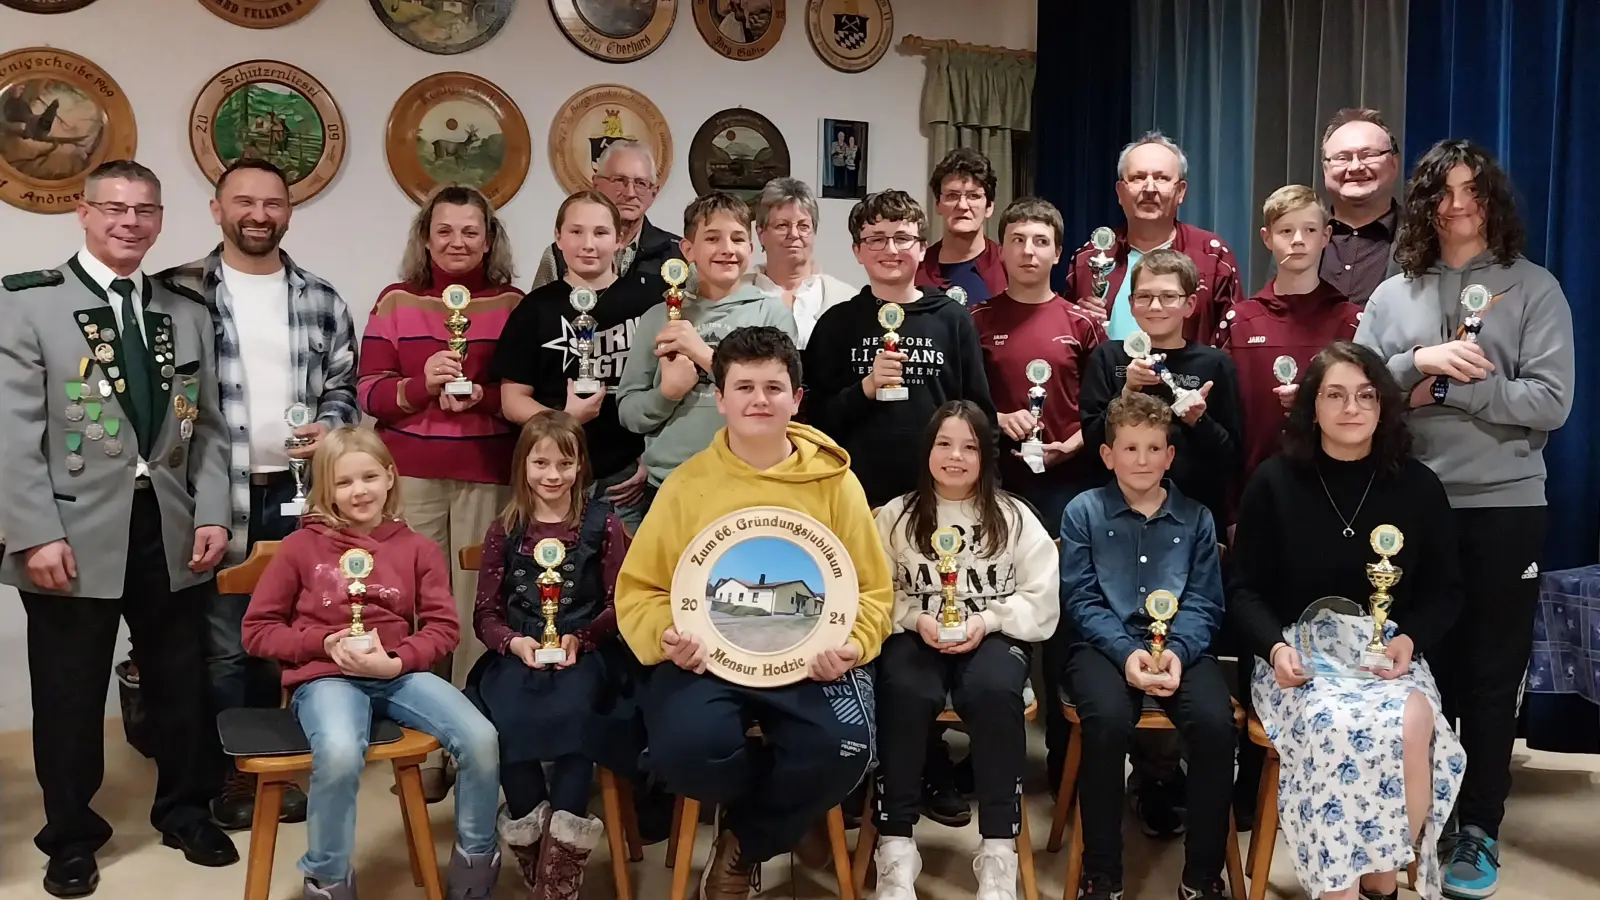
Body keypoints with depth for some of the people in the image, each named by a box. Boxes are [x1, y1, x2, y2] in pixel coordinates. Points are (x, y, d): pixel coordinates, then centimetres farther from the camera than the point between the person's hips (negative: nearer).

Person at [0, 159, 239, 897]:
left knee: (182, 682, 13)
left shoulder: (187, 315, 11)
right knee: (69, 696, 9)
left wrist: (211, 515, 0)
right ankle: (70, 835, 28)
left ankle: (184, 810, 33)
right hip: (75, 533, -4)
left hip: (170, 529, 4)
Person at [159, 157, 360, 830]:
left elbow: (343, 388, 12)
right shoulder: (179, 293, -2)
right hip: (217, 496, -3)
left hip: (295, 495, 3)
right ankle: (230, 776, 20)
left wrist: (330, 427, -9)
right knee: (225, 642, 4)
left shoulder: (322, 300, 7)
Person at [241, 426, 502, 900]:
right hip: (326, 677, -2)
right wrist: (326, 643, -10)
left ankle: (475, 861, 3)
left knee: (481, 738, -23)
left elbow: (444, 627, 4)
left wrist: (395, 661, -14)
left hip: (400, 674, 2)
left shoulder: (418, 548, 8)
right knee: (340, 753, -37)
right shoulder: (301, 546, 4)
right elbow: (257, 630, 6)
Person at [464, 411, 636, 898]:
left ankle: (564, 849, -21)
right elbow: (485, 612, 9)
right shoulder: (505, 530, 10)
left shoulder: (603, 523, 4)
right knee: (508, 718, -29)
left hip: (586, 652, -2)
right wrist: (513, 642, -11)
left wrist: (581, 640, -14)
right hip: (518, 654, 2)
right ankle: (529, 824, -8)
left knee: (570, 713, -32)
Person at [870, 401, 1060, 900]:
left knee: (993, 693, -35)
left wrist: (987, 620, -11)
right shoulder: (896, 515, 9)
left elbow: (1042, 599, 4)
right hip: (915, 634, 0)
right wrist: (916, 619, -15)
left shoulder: (1014, 517, 9)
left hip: (995, 635, 0)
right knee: (905, 693, -35)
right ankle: (896, 848, -25)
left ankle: (998, 851, -25)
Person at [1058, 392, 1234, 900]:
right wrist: (1127, 652, -17)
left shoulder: (1195, 518, 13)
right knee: (1108, 720, -33)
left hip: (1180, 644, 2)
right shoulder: (1083, 512, 7)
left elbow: (1204, 602, 6)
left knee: (1215, 722, -27)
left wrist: (1177, 651, -15)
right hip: (1105, 643, -2)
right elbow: (1080, 599, -1)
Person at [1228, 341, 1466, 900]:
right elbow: (1244, 591, 2)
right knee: (1336, 728, -34)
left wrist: (1410, 639, -9)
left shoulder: (1418, 486, 5)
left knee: (1411, 725, -31)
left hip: (1388, 653, 2)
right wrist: (1275, 647, -16)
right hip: (1299, 652, -2)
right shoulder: (1273, 482, 0)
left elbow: (1445, 590, 11)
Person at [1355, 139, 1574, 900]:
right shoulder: (1392, 295, 7)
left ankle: (1479, 829, 18)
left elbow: (1551, 402, -9)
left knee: (1490, 674, 6)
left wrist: (1450, 388, -13)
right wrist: (1419, 361, -15)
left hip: (1504, 508, -2)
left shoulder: (1533, 288, 0)